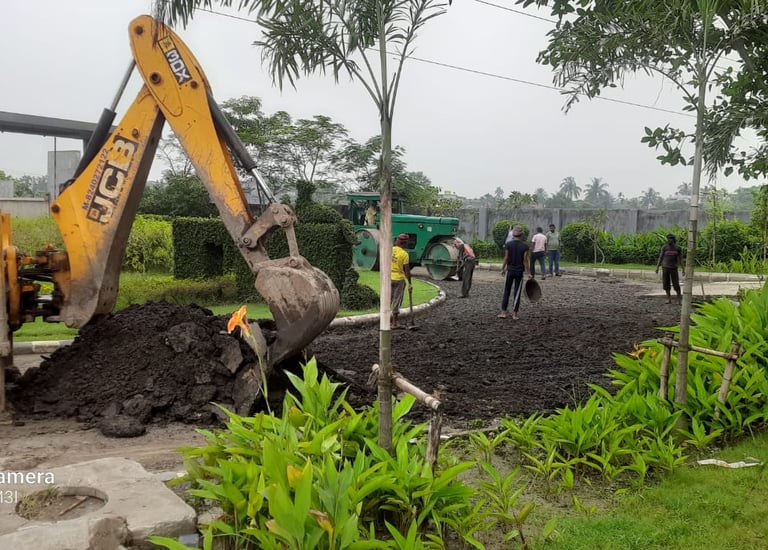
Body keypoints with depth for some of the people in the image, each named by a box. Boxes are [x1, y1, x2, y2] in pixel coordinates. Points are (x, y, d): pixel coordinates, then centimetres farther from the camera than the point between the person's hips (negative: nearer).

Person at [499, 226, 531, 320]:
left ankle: (503, 312, 9)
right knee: (517, 293, 7)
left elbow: (506, 259, -4)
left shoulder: (508, 245, -6)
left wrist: (503, 269, 9)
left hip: (510, 270, 0)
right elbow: (525, 261, -7)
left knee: (506, 292, 10)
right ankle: (514, 314, 9)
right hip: (520, 271, 0)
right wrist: (528, 273, -1)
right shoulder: (525, 246, -7)